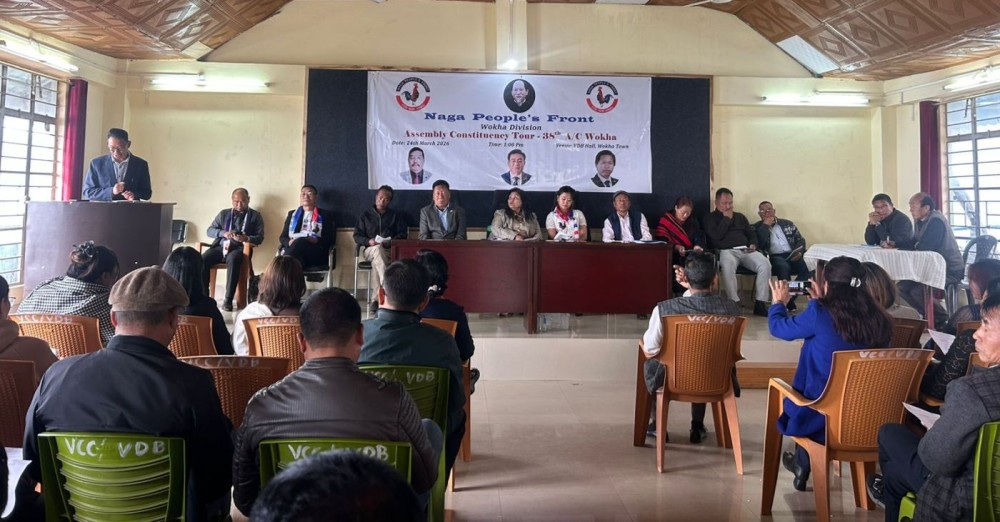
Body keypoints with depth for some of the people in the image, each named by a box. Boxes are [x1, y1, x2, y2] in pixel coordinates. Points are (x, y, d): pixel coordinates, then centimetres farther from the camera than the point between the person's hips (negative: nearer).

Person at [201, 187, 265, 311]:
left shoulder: (255, 216, 12)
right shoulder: (223, 213, 20)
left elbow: (260, 237, 3)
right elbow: (209, 230, 14)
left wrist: (246, 238, -18)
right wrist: (223, 233, -8)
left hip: (239, 248, -3)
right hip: (221, 246, 3)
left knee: (233, 259, -39)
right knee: (202, 259, -27)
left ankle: (228, 299, -36)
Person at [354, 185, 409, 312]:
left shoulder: (396, 216, 21)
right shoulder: (365, 215, 20)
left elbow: (402, 235, 9)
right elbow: (357, 236, 11)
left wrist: (390, 242, -12)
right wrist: (368, 241, -11)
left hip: (390, 250, 0)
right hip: (370, 249, 0)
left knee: (377, 260, -36)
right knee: (378, 249, -38)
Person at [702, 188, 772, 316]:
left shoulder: (740, 217, 27)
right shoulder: (710, 218, 12)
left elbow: (752, 234, 24)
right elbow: (716, 236, -6)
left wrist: (753, 245, 1)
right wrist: (726, 218, 1)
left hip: (745, 250, 5)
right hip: (725, 251, -5)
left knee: (765, 265, -25)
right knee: (728, 265, -41)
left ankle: (760, 303, -22)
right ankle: (734, 303, -40)